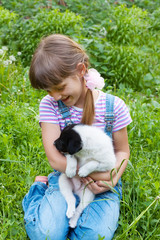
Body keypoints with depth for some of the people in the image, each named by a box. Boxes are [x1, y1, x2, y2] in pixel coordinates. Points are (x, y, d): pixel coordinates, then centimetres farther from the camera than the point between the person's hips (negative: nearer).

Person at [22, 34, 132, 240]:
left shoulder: (114, 106, -10)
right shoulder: (49, 105, -10)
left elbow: (122, 151, 2)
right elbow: (55, 159, -14)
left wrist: (112, 180, -19)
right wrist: (99, 174, -23)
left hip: (102, 183, 0)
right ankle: (40, 189, 11)